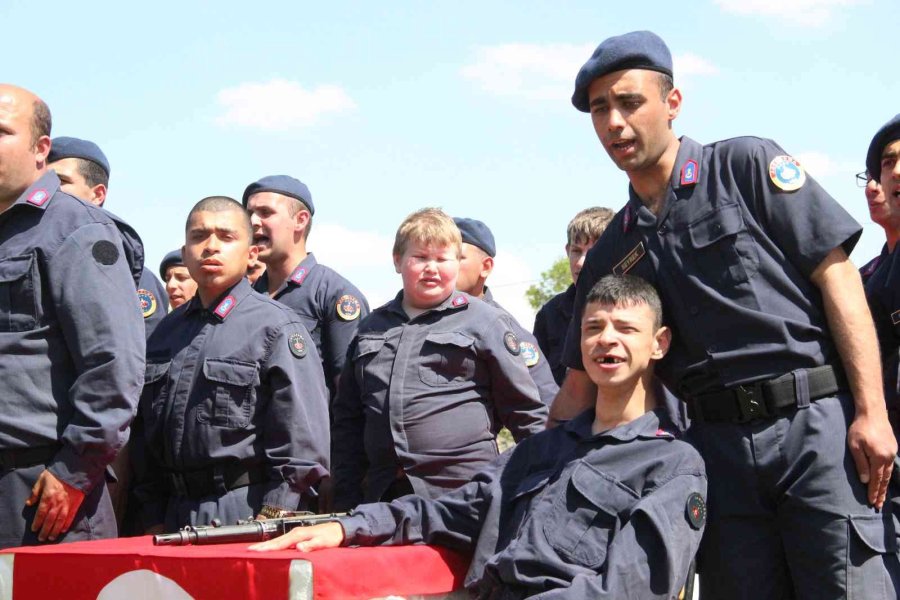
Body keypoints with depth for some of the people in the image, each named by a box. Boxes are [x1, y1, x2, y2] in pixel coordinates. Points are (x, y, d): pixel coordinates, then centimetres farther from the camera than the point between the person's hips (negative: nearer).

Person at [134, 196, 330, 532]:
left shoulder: (276, 327, -5)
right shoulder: (166, 333, 14)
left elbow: (301, 441, -10)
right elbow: (150, 438, 17)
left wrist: (270, 524, -14)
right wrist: (155, 521, 11)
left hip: (250, 512, -5)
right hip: (178, 516, 5)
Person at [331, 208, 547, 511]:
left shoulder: (485, 321, 5)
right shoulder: (372, 327, 17)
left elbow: (526, 412, 5)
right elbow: (348, 419, 19)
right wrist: (345, 499, 13)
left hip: (463, 496, -4)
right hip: (384, 497, 4)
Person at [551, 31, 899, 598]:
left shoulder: (746, 165, 3)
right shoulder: (612, 253, 16)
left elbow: (835, 274, -4)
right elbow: (580, 385, 21)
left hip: (817, 423, -4)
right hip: (718, 443, 5)